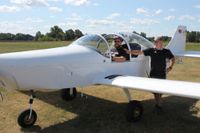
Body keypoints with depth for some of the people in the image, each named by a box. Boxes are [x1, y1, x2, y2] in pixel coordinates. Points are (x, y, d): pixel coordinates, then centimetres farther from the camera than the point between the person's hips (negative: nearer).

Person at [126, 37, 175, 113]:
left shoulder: (166, 51, 3)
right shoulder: (151, 50, -1)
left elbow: (172, 58, 17)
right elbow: (140, 52, -3)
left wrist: (170, 67, 5)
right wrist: (130, 52, -9)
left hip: (162, 74, 1)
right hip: (153, 74, -1)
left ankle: (158, 105, 23)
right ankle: (158, 106, 18)